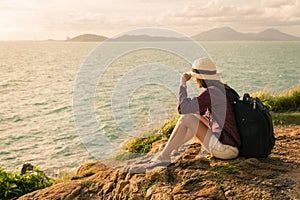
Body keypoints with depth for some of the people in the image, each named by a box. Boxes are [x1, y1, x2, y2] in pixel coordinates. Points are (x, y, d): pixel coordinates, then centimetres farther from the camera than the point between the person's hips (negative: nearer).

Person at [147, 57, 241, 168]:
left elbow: (183, 108, -17)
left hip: (225, 149, -9)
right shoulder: (224, 89, 12)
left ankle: (164, 156, 2)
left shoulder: (211, 91, -17)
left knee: (186, 119, -8)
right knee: (194, 117, 19)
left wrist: (183, 83, -8)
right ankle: (173, 150, 24)